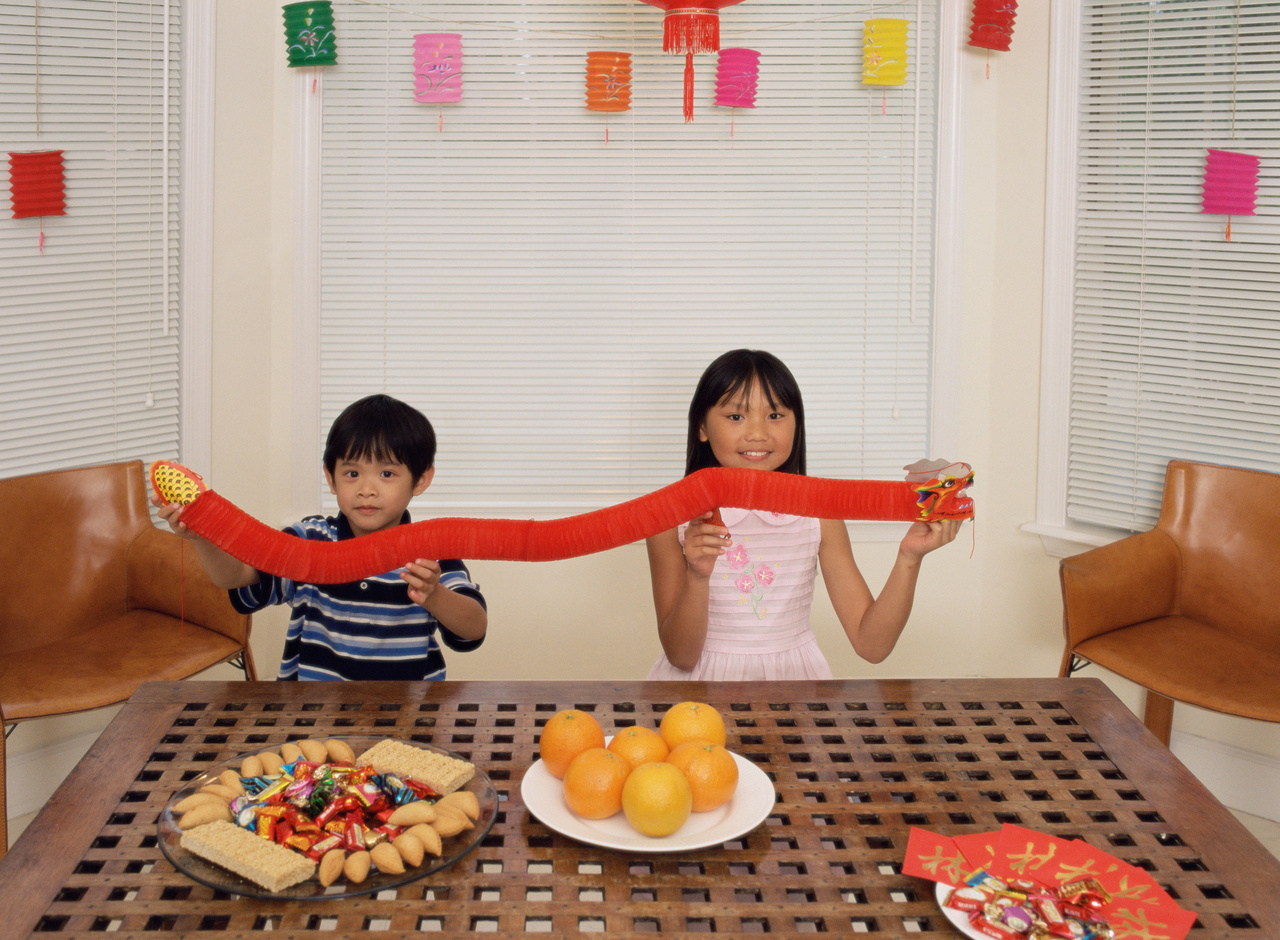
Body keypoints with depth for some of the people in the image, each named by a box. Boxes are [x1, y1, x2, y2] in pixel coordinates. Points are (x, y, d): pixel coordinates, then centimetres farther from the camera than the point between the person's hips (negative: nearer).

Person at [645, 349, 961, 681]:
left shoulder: (819, 513, 2)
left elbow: (872, 645, -2)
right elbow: (680, 657, -6)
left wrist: (908, 559, -13)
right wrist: (697, 577, -21)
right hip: (703, 685, -2)